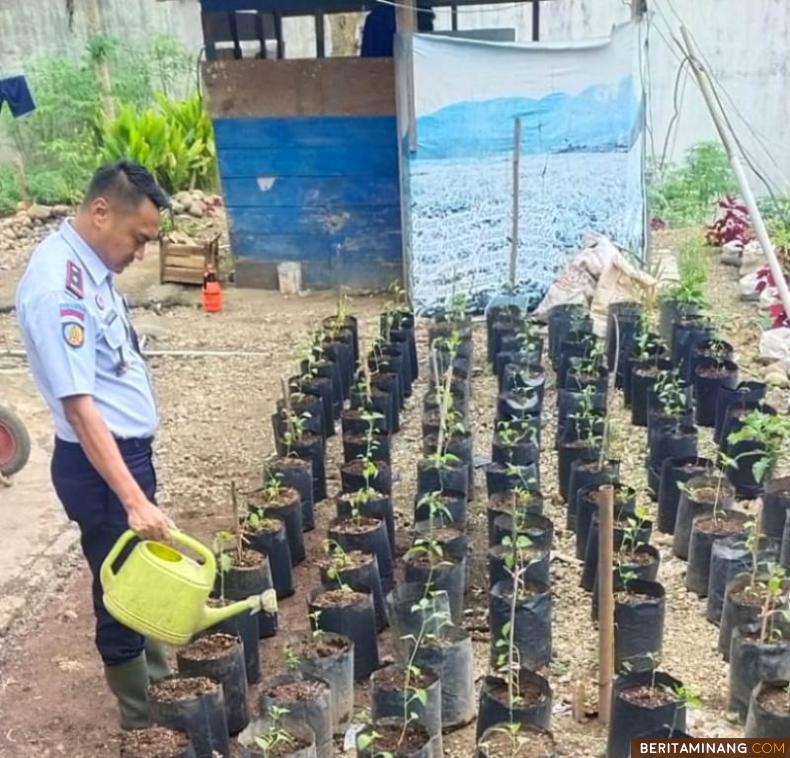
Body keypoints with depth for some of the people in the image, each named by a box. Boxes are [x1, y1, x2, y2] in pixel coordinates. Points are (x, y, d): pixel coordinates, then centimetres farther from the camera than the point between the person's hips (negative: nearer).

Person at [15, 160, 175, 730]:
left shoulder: (92, 265, 5)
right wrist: (132, 499, -33)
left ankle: (159, 682, 42)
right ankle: (144, 720, 26)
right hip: (98, 464, -9)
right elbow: (78, 405, -29)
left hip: (129, 449, 9)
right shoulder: (57, 285, -24)